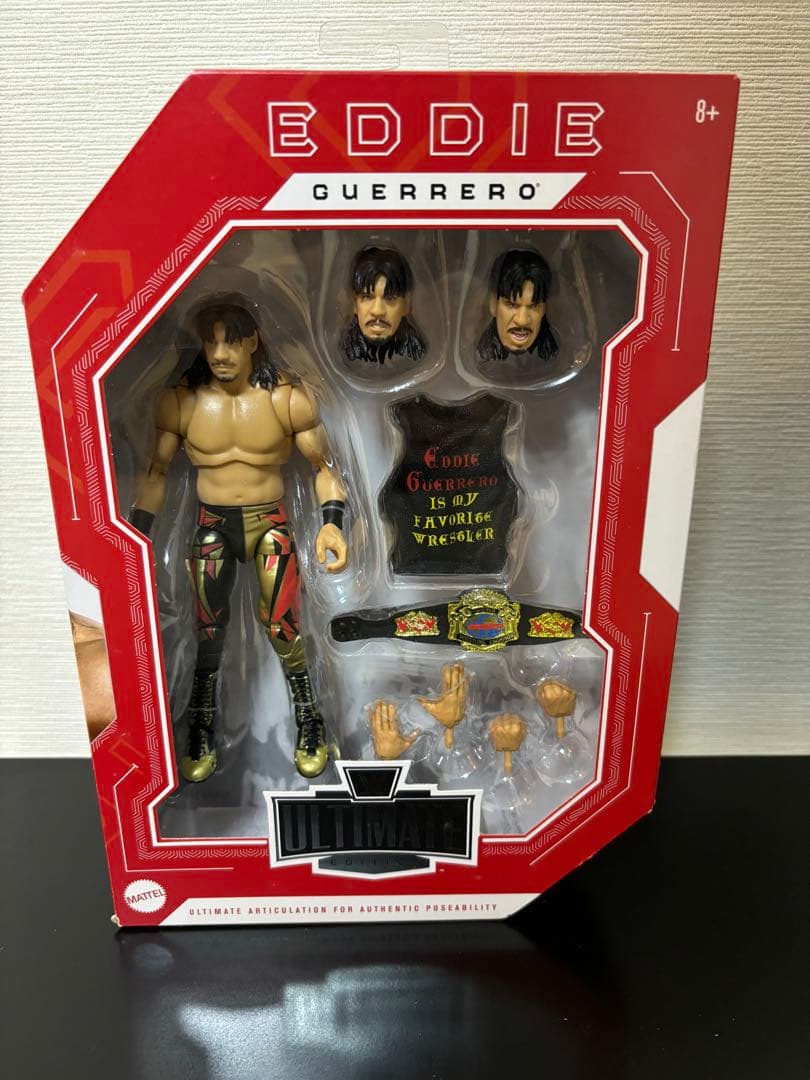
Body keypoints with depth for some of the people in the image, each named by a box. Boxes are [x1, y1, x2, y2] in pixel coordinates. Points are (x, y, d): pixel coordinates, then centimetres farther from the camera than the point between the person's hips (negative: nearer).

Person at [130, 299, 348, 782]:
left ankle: (309, 719, 15)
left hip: (271, 521, -1)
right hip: (212, 525, 2)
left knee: (282, 626, -11)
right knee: (207, 631, 5)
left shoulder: (290, 397, -13)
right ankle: (202, 729, 28)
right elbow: (157, 473, 4)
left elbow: (324, 466, -5)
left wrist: (333, 522, -22)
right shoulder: (180, 400, -8)